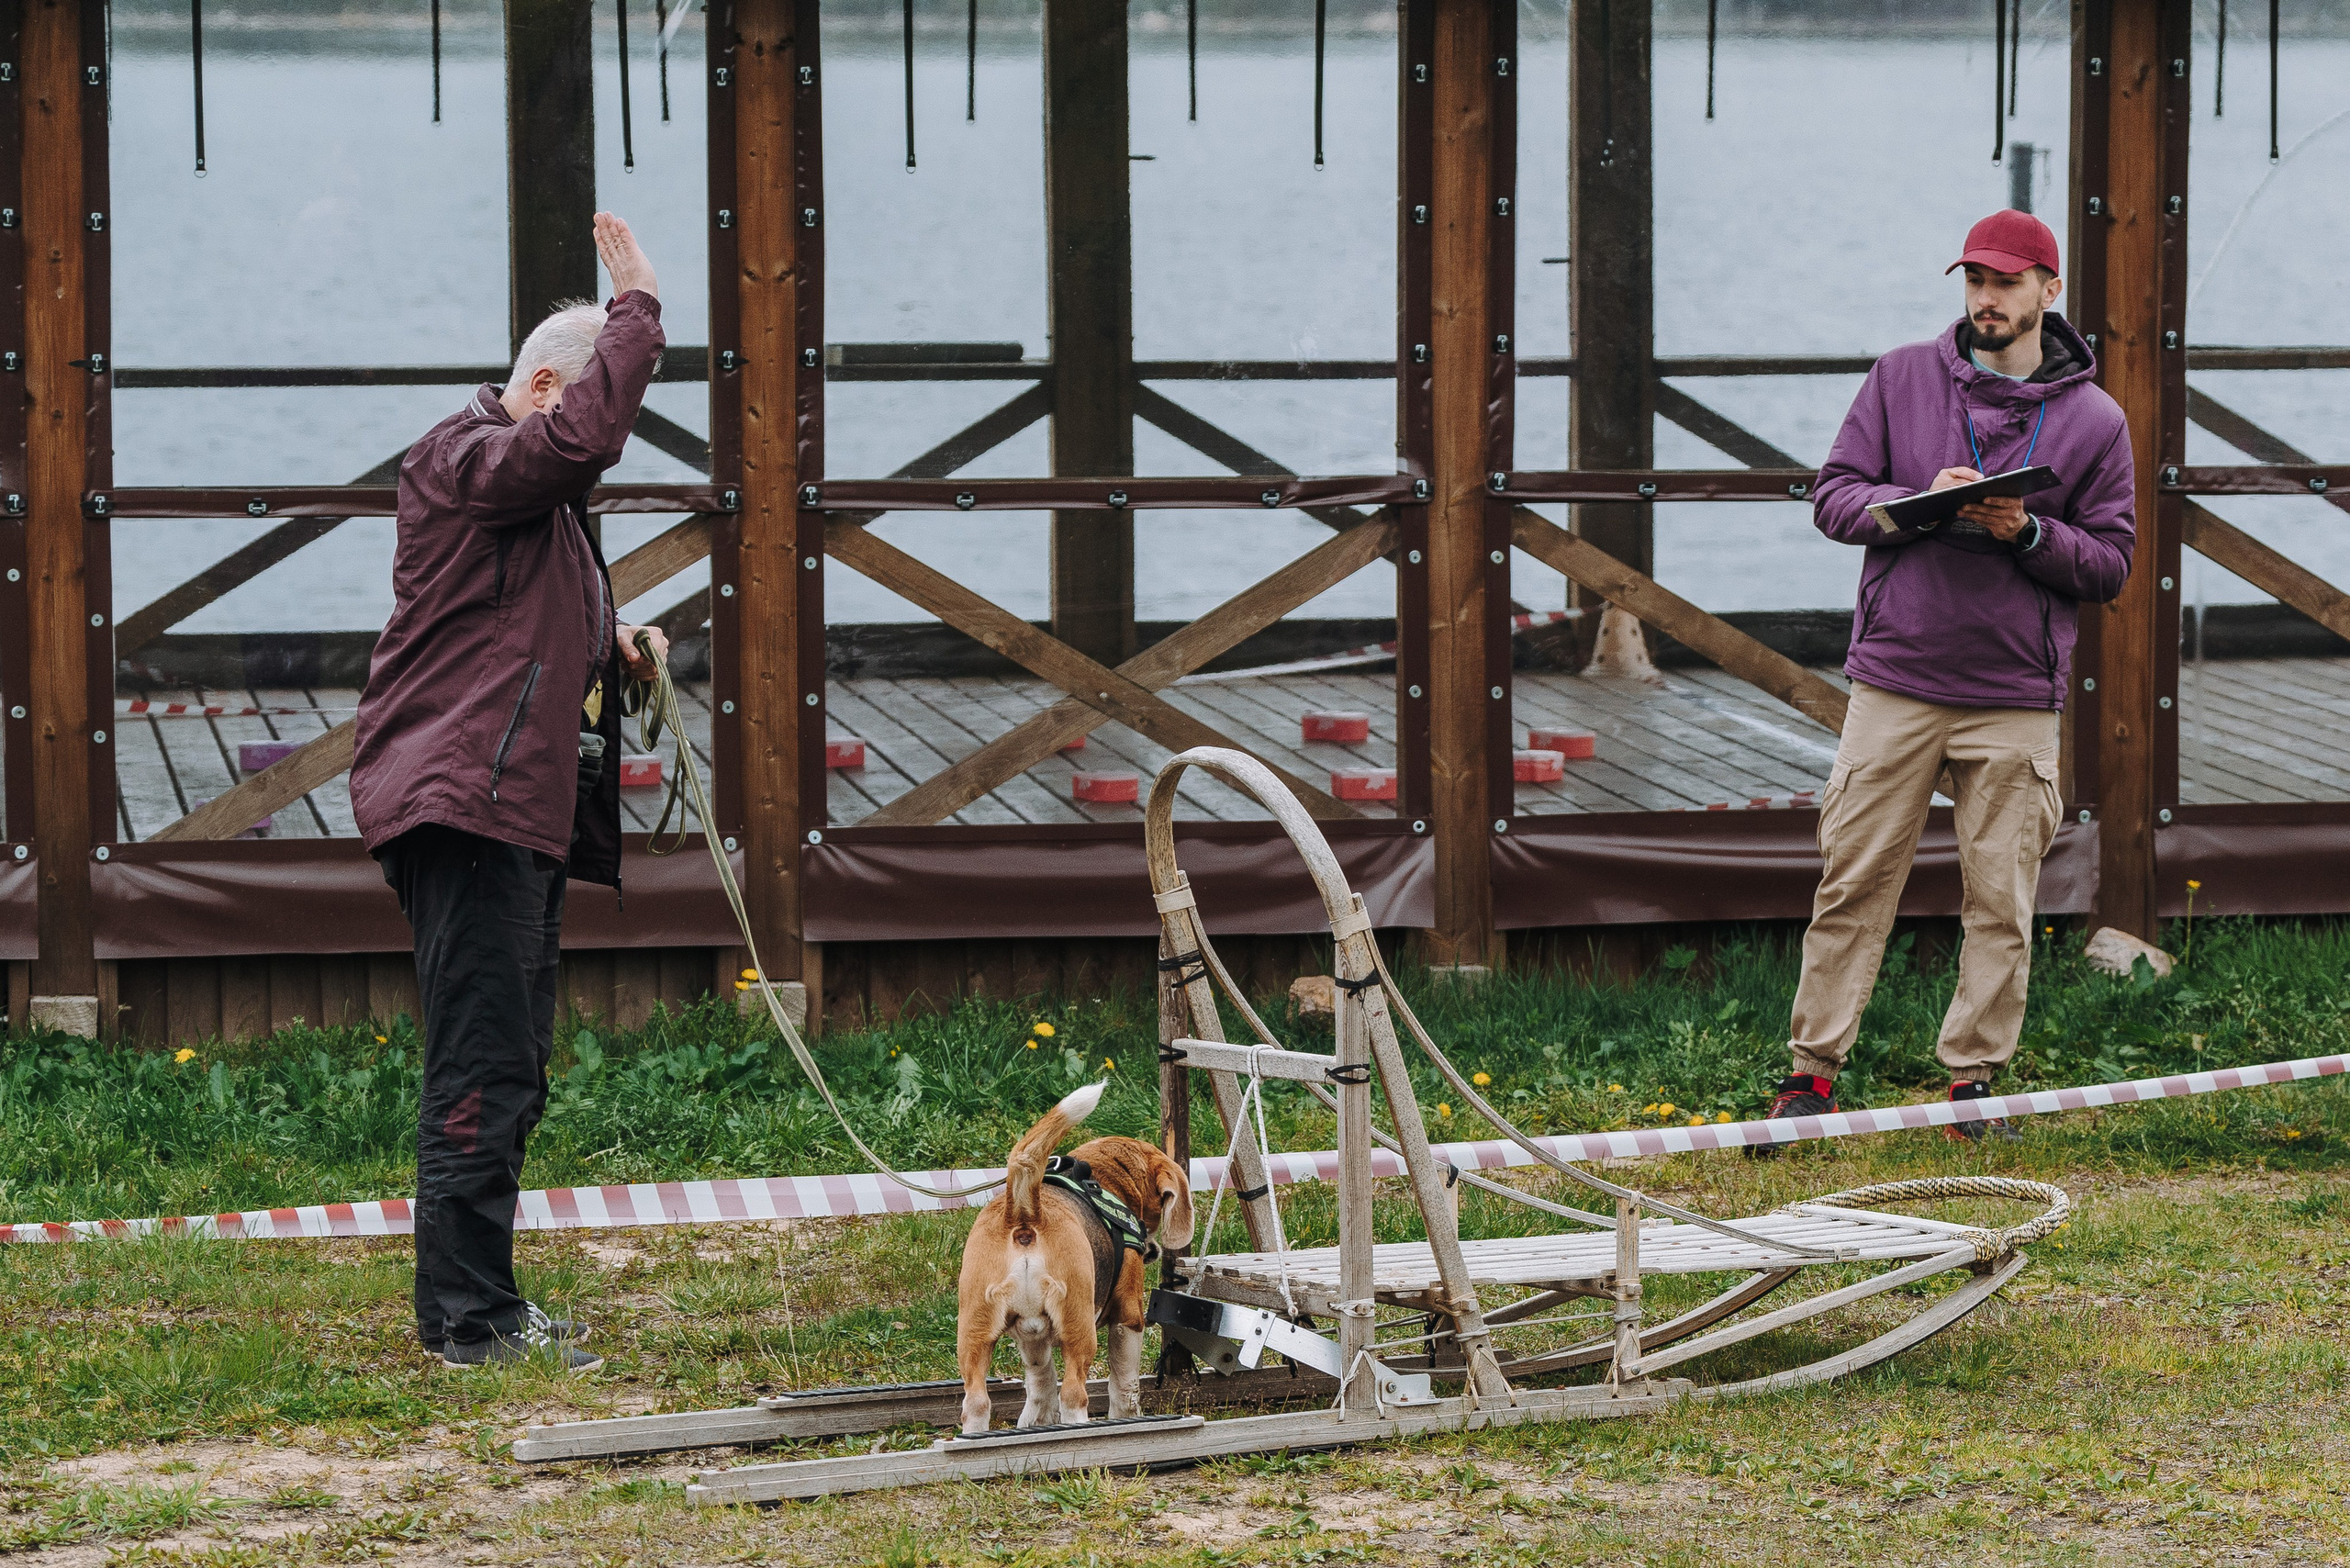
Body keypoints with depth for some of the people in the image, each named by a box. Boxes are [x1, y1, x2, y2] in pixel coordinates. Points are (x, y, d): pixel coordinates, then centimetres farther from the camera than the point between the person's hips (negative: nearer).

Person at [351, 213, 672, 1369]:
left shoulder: (536, 492, 25)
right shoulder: (463, 460, -7)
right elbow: (583, 436, -28)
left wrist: (615, 649, 16)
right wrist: (636, 306, -19)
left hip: (524, 810, 11)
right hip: (464, 803, -11)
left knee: (508, 1074, 13)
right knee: (482, 1074, -11)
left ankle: (478, 1305, 20)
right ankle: (469, 1320, -10)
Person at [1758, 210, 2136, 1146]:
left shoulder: (2093, 420, 5)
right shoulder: (1903, 378, 7)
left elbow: (2110, 566, 5)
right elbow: (1835, 498, 5)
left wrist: (2030, 534, -13)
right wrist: (1923, 503, -13)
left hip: (2015, 698, 0)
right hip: (1894, 680, 0)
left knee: (2002, 901, 1)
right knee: (1854, 882, 0)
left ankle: (1974, 1076, 11)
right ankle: (1813, 1068, 6)